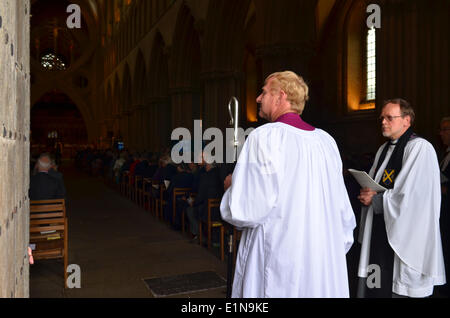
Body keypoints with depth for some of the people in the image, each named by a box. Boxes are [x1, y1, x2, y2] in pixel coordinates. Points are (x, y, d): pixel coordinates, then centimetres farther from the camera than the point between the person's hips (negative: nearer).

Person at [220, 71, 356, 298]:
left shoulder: (265, 137, -15)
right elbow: (343, 210, 7)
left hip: (278, 268, -6)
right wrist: (335, 250, 21)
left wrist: (232, 185, 1)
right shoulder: (326, 141, 3)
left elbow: (245, 211, -19)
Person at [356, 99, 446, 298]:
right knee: (374, 287, 13)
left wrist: (375, 200, -12)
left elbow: (413, 198, -20)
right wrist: (367, 195, -1)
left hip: (404, 235, -8)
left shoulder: (420, 148, -12)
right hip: (378, 231, 8)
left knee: (400, 289, 1)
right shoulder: (384, 149, 14)